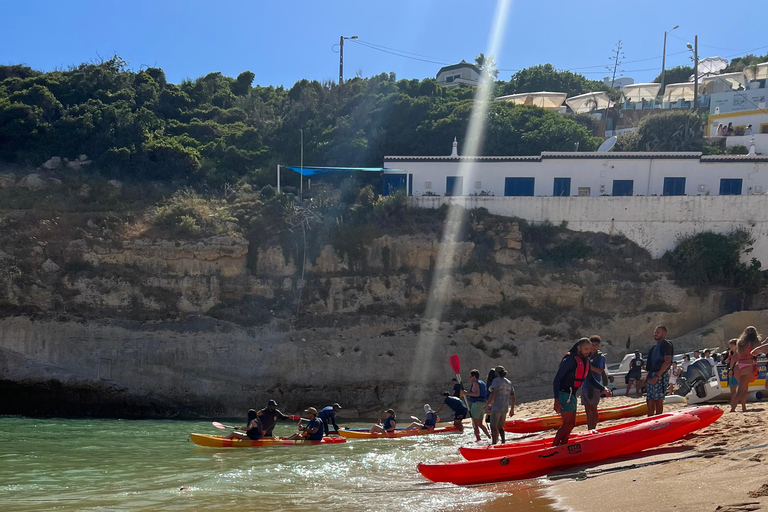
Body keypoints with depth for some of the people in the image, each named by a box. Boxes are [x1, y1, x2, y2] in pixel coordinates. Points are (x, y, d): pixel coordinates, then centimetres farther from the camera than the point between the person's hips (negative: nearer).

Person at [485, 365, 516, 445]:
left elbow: (493, 393, -19)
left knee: (493, 426, -4)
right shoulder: (509, 383, 14)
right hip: (505, 408, 7)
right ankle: (503, 442, 8)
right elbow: (513, 397, 15)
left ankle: (494, 443, -9)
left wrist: (488, 404, -15)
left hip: (496, 408, -7)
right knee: (500, 426, 16)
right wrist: (512, 409, 21)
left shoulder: (496, 380, -7)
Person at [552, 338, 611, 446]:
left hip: (572, 395, 9)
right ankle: (554, 448, -16)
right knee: (568, 422, -17)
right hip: (563, 394, -9)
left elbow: (591, 379, 20)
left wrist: (603, 389, 5)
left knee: (571, 424, 11)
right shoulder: (569, 360, -18)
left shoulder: (586, 361, 9)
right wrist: (557, 400, -26)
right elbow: (557, 379, -20)